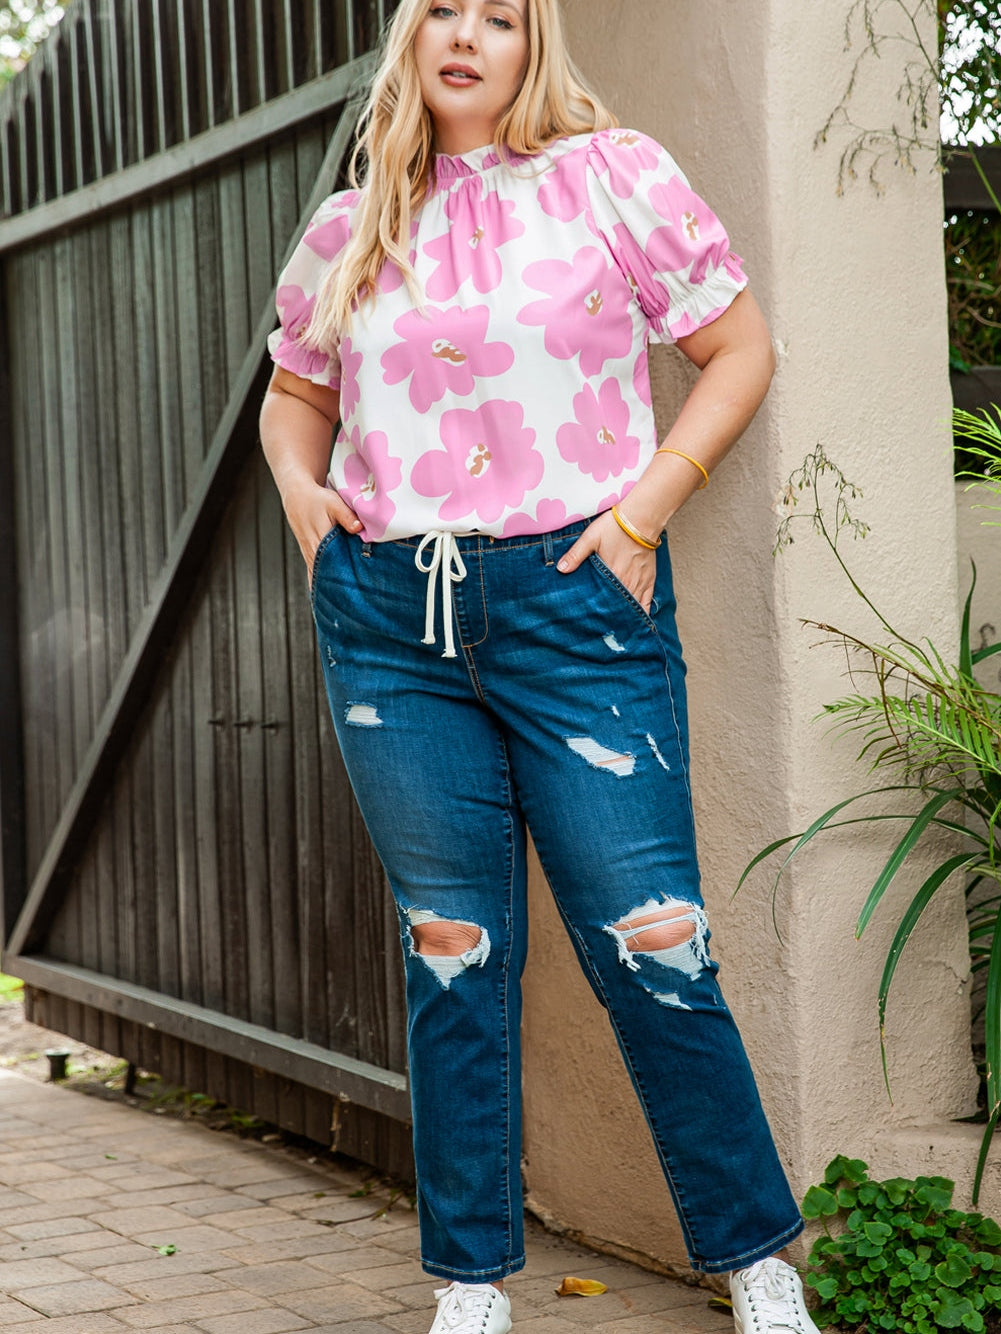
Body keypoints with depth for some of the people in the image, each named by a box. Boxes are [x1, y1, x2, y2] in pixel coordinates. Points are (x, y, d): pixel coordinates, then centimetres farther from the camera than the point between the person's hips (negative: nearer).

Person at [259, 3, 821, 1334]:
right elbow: (295, 393, 28)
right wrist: (302, 490, 8)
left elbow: (739, 347, 4)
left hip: (572, 594, -3)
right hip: (387, 613, 3)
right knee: (451, 952, 7)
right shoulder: (348, 231, 13)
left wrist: (648, 503, -6)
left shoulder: (614, 177, 3)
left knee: (649, 945, -5)